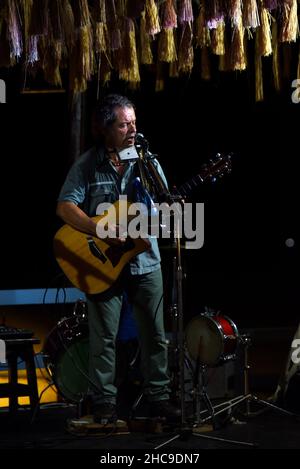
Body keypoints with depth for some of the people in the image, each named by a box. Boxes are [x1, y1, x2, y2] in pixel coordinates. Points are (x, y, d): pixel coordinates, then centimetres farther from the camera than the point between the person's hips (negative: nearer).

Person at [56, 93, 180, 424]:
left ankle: (158, 398, 18)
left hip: (145, 259, 3)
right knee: (104, 336, 1)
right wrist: (101, 230, -23)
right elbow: (65, 207, -12)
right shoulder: (87, 166, -5)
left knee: (154, 334, 7)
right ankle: (104, 403, 11)